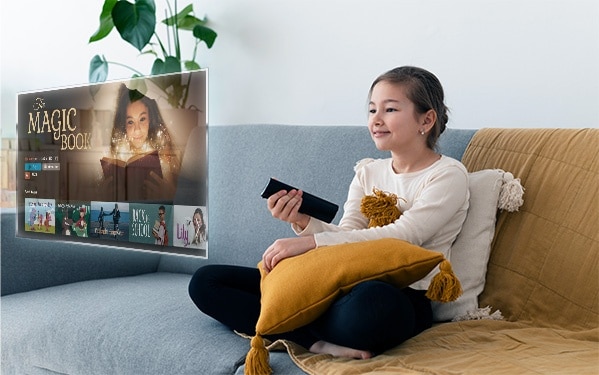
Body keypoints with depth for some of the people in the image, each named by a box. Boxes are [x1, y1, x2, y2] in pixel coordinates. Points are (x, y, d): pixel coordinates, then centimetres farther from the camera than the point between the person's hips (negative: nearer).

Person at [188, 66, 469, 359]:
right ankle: (320, 343, -18)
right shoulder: (367, 172, 18)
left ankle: (293, 328, -14)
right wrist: (303, 222, -16)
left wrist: (309, 242, -21)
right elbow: (346, 236, 6)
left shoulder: (448, 175, 0)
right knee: (205, 281, -3)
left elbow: (401, 236, -15)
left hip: (402, 295, -6)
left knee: (372, 301, -46)